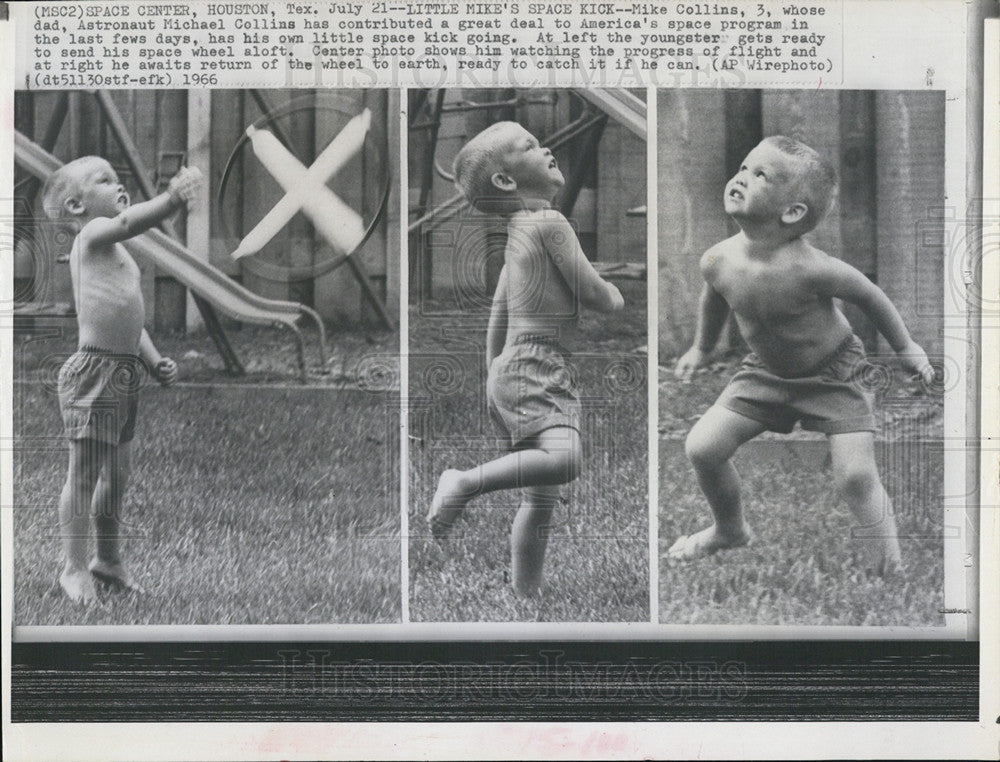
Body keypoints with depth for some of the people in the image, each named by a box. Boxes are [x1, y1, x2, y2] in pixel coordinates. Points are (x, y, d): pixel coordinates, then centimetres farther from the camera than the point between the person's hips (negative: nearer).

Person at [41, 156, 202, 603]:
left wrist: (155, 361, 13)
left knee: (117, 471, 16)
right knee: (84, 473, -2)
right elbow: (127, 222, -29)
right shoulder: (91, 235, -6)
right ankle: (74, 567, 7)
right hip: (94, 370, -9)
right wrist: (172, 200, -45)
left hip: (124, 373, 9)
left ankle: (108, 558, 30)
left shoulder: (118, 254, 22)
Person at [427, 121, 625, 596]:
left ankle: (524, 599, 11)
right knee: (564, 459, -32)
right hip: (534, 367, -10)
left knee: (541, 500, 9)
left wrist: (494, 379, 31)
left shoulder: (516, 233, 19)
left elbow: (497, 316, 24)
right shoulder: (549, 223, -8)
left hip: (513, 370, 10)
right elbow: (593, 294, -9)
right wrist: (619, 298, 14)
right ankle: (465, 483, -20)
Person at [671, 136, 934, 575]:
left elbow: (868, 296, -15)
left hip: (832, 376, -5)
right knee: (702, 448, -2)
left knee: (855, 477, -16)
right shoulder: (718, 261, -18)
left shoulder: (809, 269, -34)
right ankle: (730, 530, 27)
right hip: (765, 373, 5)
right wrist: (702, 348, 23)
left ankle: (887, 566, 12)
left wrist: (906, 349, -2)